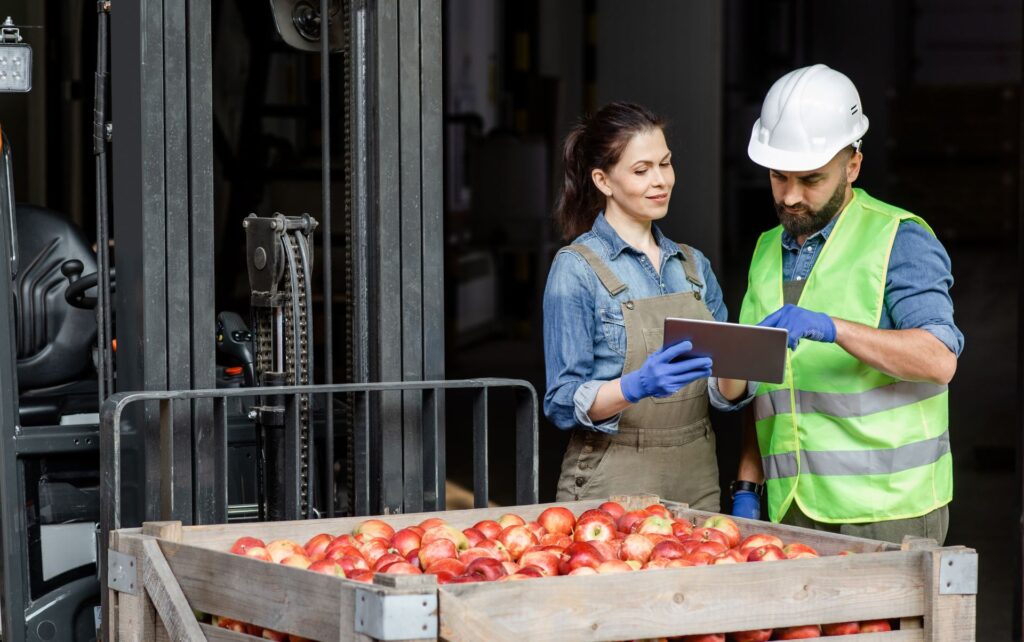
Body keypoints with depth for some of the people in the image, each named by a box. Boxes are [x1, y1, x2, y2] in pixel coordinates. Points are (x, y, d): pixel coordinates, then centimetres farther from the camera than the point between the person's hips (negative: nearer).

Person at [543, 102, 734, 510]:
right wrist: (636, 386, -28)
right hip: (613, 490, -5)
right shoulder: (576, 269, -7)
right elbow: (563, 403, -11)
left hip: (697, 483, 5)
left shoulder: (694, 265, 11)